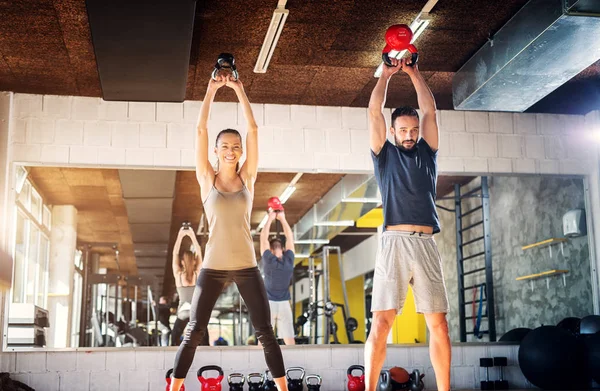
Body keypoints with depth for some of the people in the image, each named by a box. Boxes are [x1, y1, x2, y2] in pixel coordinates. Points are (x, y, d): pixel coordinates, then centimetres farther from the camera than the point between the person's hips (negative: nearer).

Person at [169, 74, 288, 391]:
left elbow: (253, 130, -1)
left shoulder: (247, 178, 4)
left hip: (246, 266, 1)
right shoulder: (207, 179, 2)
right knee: (193, 333, 2)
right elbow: (200, 130, -3)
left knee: (265, 332, 2)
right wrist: (211, 90, -2)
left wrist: (239, 90, 0)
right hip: (213, 267, -1)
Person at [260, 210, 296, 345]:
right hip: (284, 304, 2)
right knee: (289, 340, 0)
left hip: (268, 303, -2)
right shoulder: (289, 259, -1)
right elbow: (290, 236, 8)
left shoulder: (268, 259, -6)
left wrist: (270, 219, 8)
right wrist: (282, 219, 13)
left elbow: (263, 237, 2)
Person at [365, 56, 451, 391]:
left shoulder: (427, 153, 19)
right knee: (381, 322, -7)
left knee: (438, 323, -1)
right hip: (394, 242, -2)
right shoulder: (384, 153, 14)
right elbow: (374, 111, 7)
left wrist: (415, 73, 19)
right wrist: (387, 75, 14)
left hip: (426, 244, 2)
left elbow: (431, 111, 14)